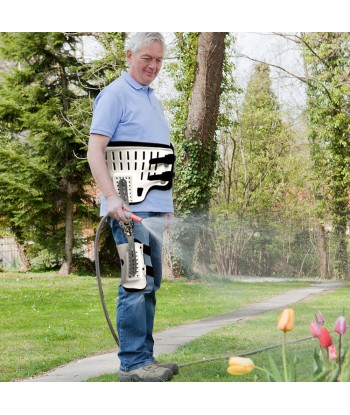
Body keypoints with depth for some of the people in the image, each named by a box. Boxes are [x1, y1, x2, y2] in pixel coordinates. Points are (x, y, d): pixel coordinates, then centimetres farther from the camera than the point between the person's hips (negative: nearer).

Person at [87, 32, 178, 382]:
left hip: (154, 207, 9)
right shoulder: (115, 94, -5)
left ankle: (143, 359, 15)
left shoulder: (152, 99, 21)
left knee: (150, 284, 9)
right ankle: (132, 363, -9)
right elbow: (95, 150, -14)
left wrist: (167, 204, 22)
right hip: (129, 207, -9)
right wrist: (111, 196, -25)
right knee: (137, 282, -12)